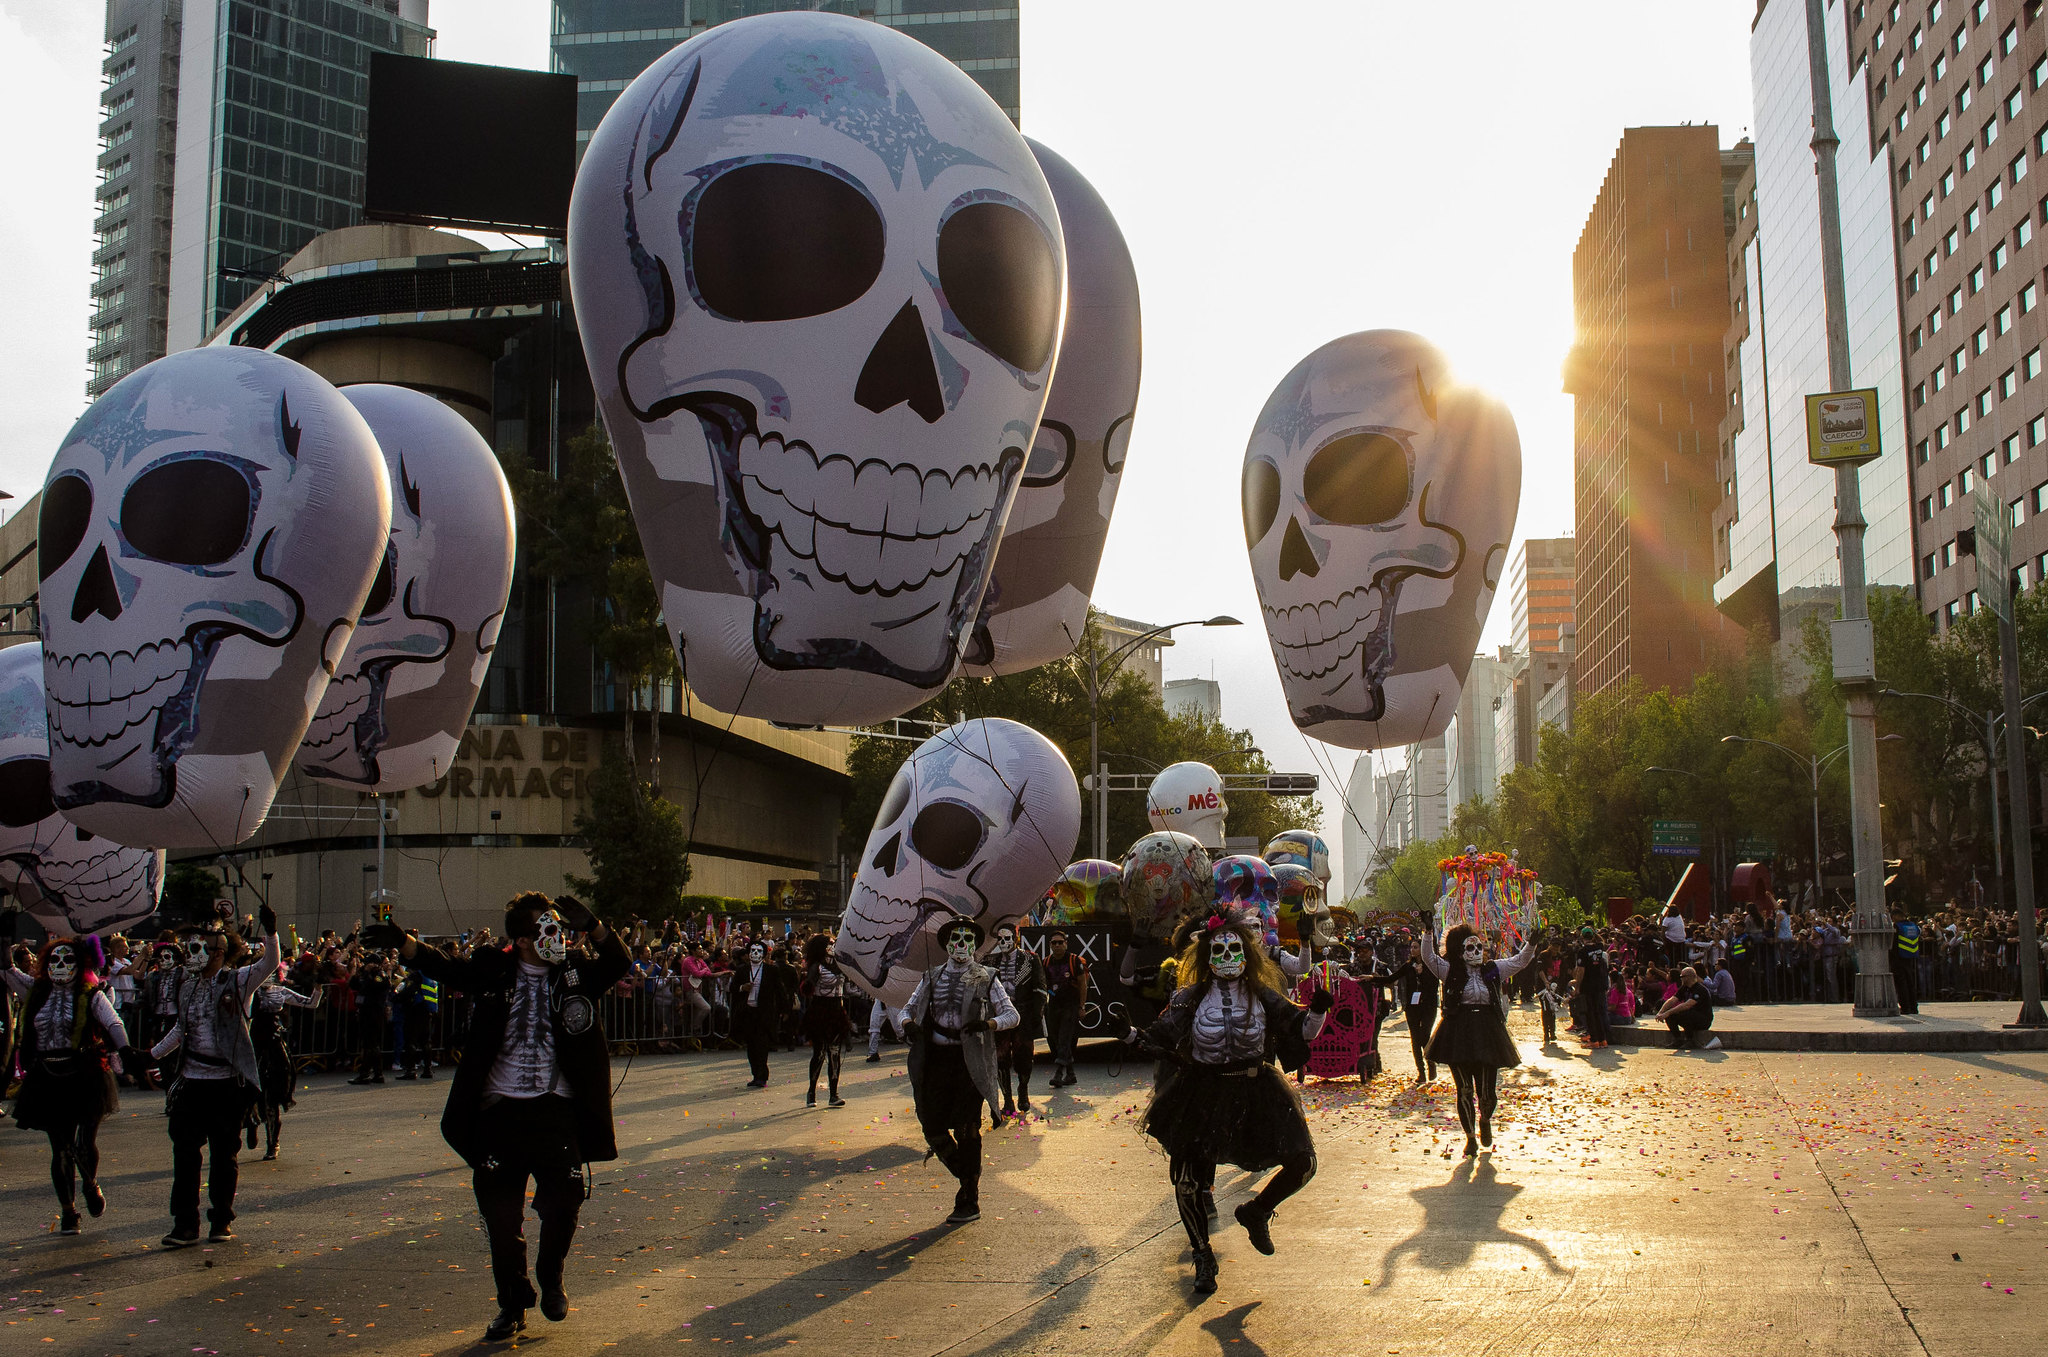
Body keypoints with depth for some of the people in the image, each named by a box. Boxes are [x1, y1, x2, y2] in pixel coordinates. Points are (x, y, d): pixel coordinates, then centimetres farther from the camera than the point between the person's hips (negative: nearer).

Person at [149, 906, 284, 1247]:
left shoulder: (238, 981, -4)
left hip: (228, 1081, -4)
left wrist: (270, 931, -36)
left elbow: (270, 964, -21)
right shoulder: (188, 986, 12)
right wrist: (151, 1055, 22)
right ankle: (185, 1224, 7)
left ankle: (222, 1221, 16)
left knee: (224, 1154, 5)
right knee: (184, 1151, 1)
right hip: (192, 1080, 4)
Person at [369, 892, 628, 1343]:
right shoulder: (493, 970, 2)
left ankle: (551, 1277, 20)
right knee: (500, 1212, 2)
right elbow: (441, 966, 0)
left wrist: (592, 927, -21)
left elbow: (618, 963, -5)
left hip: (555, 1107, 0)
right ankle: (512, 1304, 18)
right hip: (500, 1107, 0)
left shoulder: (574, 972, 3)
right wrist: (400, 942, -16)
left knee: (564, 1198, -8)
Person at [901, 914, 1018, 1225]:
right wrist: (909, 1023, -9)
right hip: (937, 1058, 4)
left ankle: (969, 1202, 4)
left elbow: (1012, 1015, 1)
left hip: (970, 1060, -4)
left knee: (966, 1131, -5)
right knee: (932, 1127, 0)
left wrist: (987, 1024, -20)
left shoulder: (986, 979, 4)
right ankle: (967, 1177, 25)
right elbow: (909, 1007, 16)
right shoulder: (932, 977, 14)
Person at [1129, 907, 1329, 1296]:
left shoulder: (1263, 996, 0)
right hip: (1203, 1093, -1)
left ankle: (1257, 1212, 22)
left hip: (1256, 1090, 1)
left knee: (1301, 1162, -9)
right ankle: (1202, 1256, 26)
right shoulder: (1191, 998, -1)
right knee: (1187, 1180, 0)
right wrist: (1132, 1035, -16)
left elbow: (1302, 1031, 4)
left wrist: (1317, 1012, -15)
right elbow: (1162, 1037, 1)